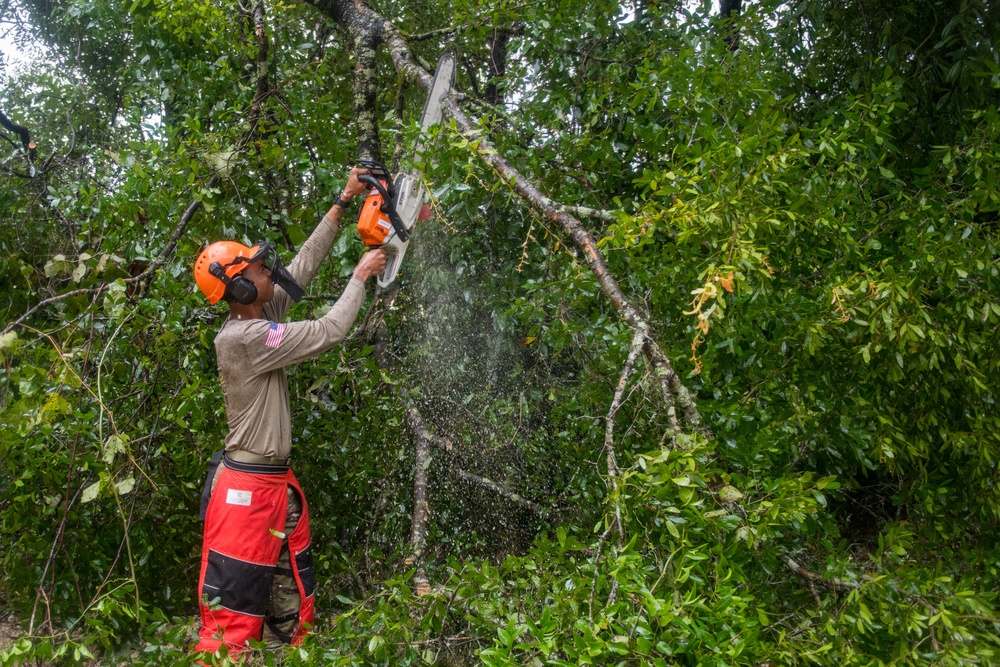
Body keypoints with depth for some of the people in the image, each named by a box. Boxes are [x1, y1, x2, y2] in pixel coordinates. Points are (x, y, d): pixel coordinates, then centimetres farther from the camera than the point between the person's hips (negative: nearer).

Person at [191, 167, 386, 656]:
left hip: (278, 481, 10)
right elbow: (328, 332, -20)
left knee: (293, 599, 17)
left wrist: (342, 203, 11)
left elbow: (304, 265, 9)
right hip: (247, 486, -10)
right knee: (234, 601, -3)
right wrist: (361, 276, -7)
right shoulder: (240, 339, -21)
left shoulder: (260, 317, 5)